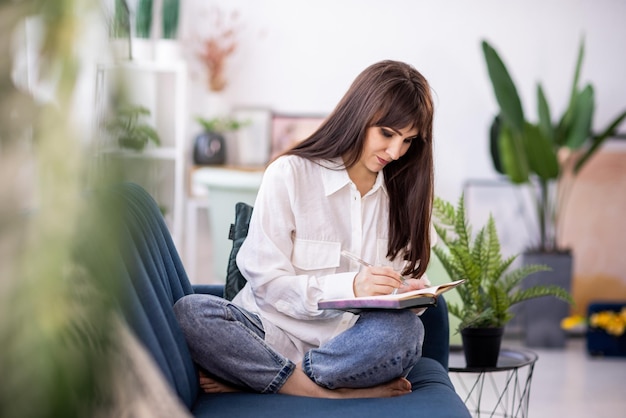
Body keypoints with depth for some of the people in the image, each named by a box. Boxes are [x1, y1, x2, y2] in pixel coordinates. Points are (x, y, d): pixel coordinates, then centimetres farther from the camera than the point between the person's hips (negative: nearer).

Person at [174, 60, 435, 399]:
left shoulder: (404, 191, 11)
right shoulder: (290, 174, -2)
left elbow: (404, 280, 15)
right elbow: (265, 282, -8)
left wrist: (410, 291, -11)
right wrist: (349, 286, -23)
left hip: (353, 346, 3)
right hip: (278, 332, -2)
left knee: (406, 329, -33)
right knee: (190, 312, -31)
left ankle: (238, 380, -24)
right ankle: (329, 393, -32)